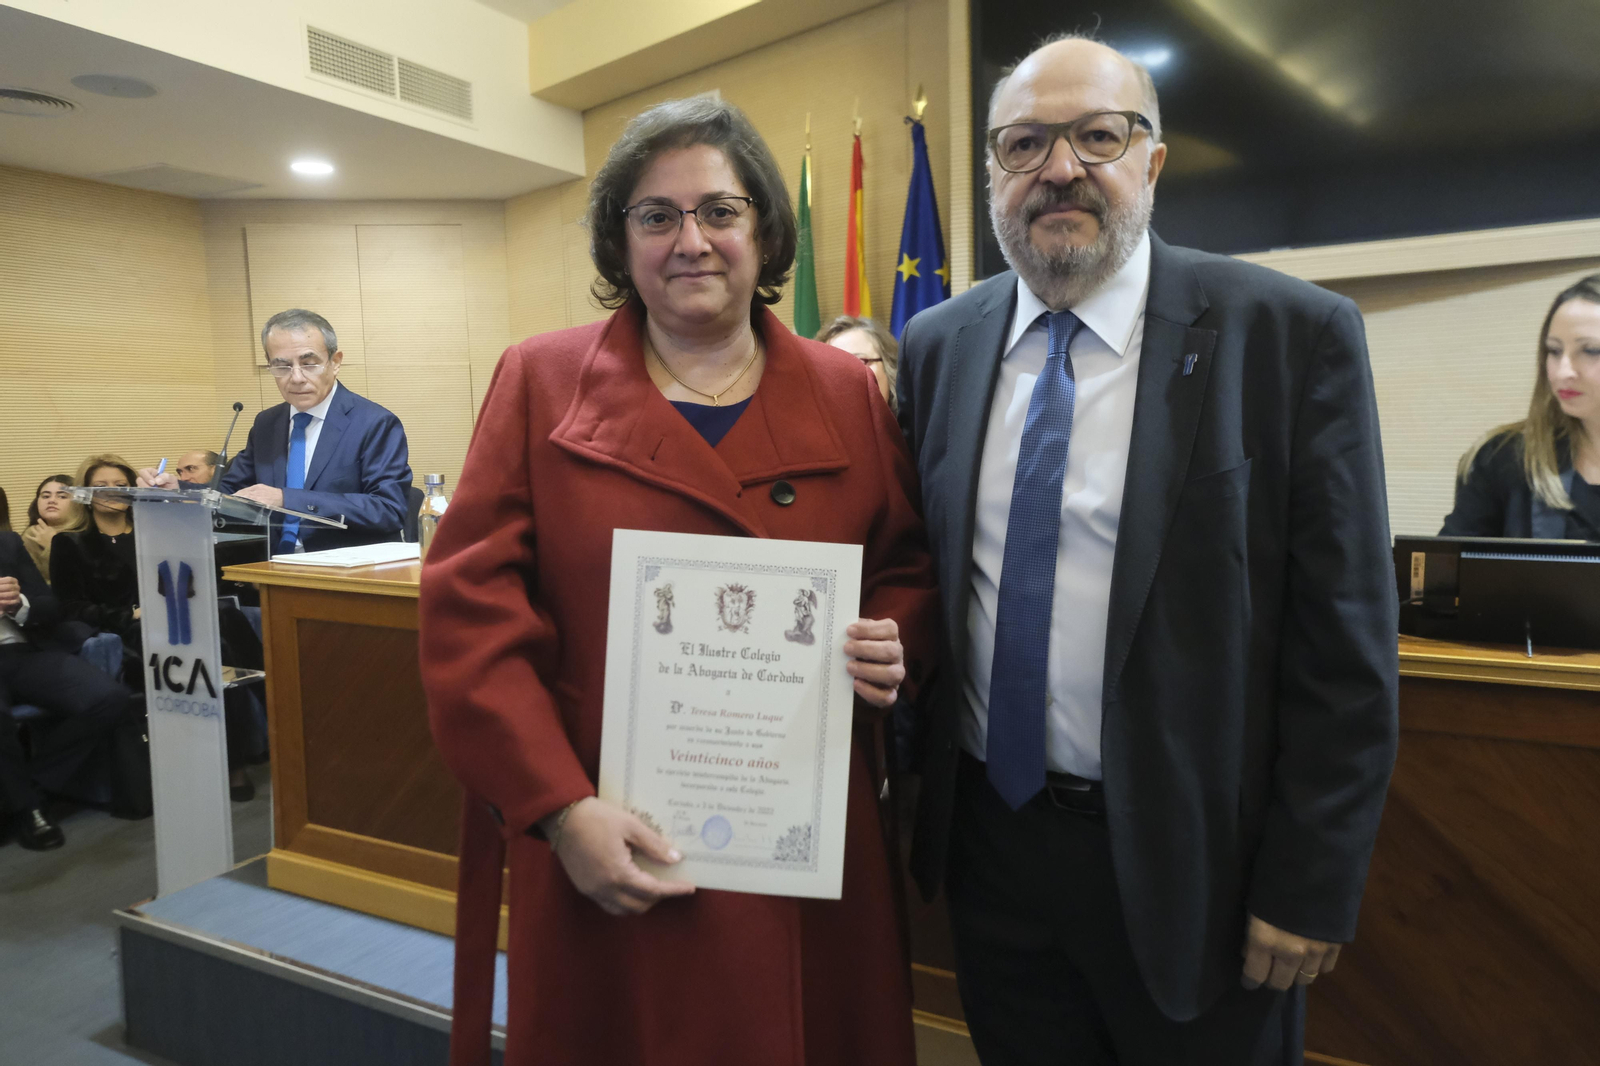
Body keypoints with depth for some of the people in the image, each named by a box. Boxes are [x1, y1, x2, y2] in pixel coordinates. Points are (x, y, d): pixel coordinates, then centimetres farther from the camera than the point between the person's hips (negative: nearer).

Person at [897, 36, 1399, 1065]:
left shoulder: (1293, 334, -11)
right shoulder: (938, 346, 1)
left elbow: (1346, 642, -10)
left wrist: (1311, 890, -9)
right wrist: (916, 772, 2)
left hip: (1188, 861, -3)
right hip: (989, 834, 4)